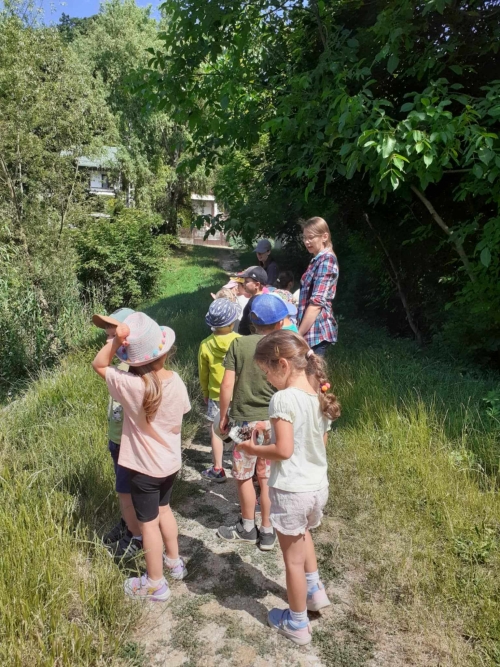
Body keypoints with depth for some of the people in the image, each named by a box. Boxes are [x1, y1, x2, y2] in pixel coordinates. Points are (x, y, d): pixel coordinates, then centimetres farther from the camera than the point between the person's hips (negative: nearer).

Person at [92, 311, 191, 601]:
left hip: (144, 467, -5)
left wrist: (116, 339, -21)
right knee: (164, 509, 28)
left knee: (149, 523, 12)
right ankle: (174, 562, 45)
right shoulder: (176, 381, -13)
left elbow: (99, 364, -11)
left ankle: (156, 584, 29)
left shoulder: (131, 385, -26)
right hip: (170, 462, 5)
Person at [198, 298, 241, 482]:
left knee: (216, 431, 11)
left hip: (216, 395, 0)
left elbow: (203, 374, -1)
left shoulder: (205, 345, -13)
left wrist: (205, 393, 15)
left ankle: (217, 470, 17)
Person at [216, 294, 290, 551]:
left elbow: (227, 385, -9)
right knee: (267, 478, 14)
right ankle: (267, 532, 26)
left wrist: (223, 416, 4)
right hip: (273, 422, 1)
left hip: (244, 421, -1)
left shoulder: (239, 344, -9)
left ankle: (248, 528, 32)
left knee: (244, 476, 17)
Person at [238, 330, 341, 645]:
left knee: (293, 557, 12)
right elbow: (320, 443, 9)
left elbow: (283, 450, -26)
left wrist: (253, 449, -9)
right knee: (304, 533, 36)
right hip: (318, 486, 8)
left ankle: (297, 624, 31)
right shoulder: (320, 394, 0)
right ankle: (315, 590, 44)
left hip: (291, 491, -7)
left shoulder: (283, 399, -23)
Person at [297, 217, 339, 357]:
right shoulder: (317, 260, 18)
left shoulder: (326, 259, -11)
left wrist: (299, 334, -18)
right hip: (313, 330, 10)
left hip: (317, 331, -10)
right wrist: (300, 331, 19)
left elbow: (317, 301, -19)